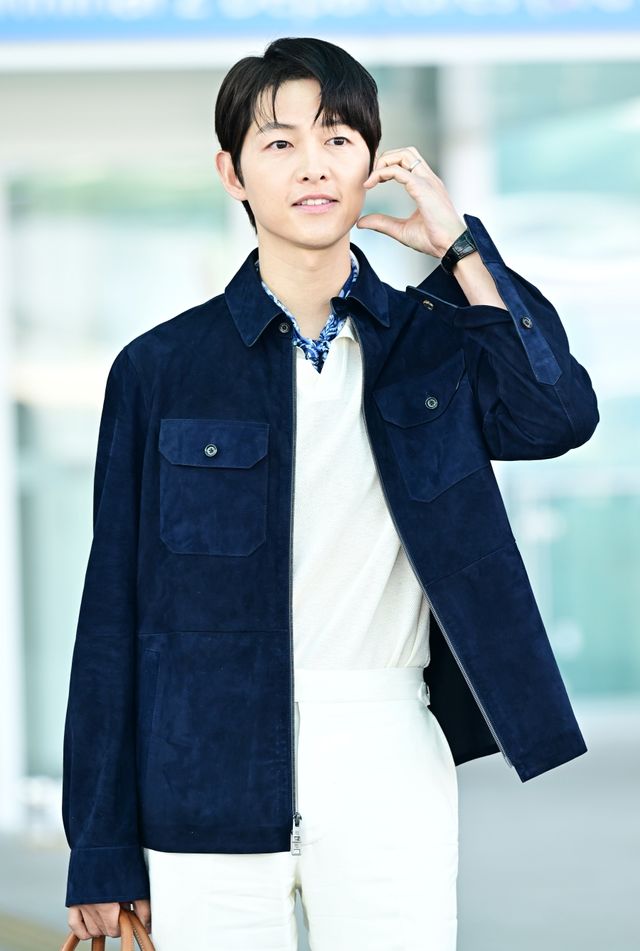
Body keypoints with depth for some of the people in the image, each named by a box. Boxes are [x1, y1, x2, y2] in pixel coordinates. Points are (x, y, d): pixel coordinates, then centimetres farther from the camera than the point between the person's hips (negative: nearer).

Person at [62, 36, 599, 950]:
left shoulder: (430, 341, 8)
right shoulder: (162, 368, 3)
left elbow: (560, 414, -13)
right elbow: (117, 611, 3)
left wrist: (459, 247, -7)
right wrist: (104, 849, 1)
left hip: (387, 768, 1)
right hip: (212, 769, -1)